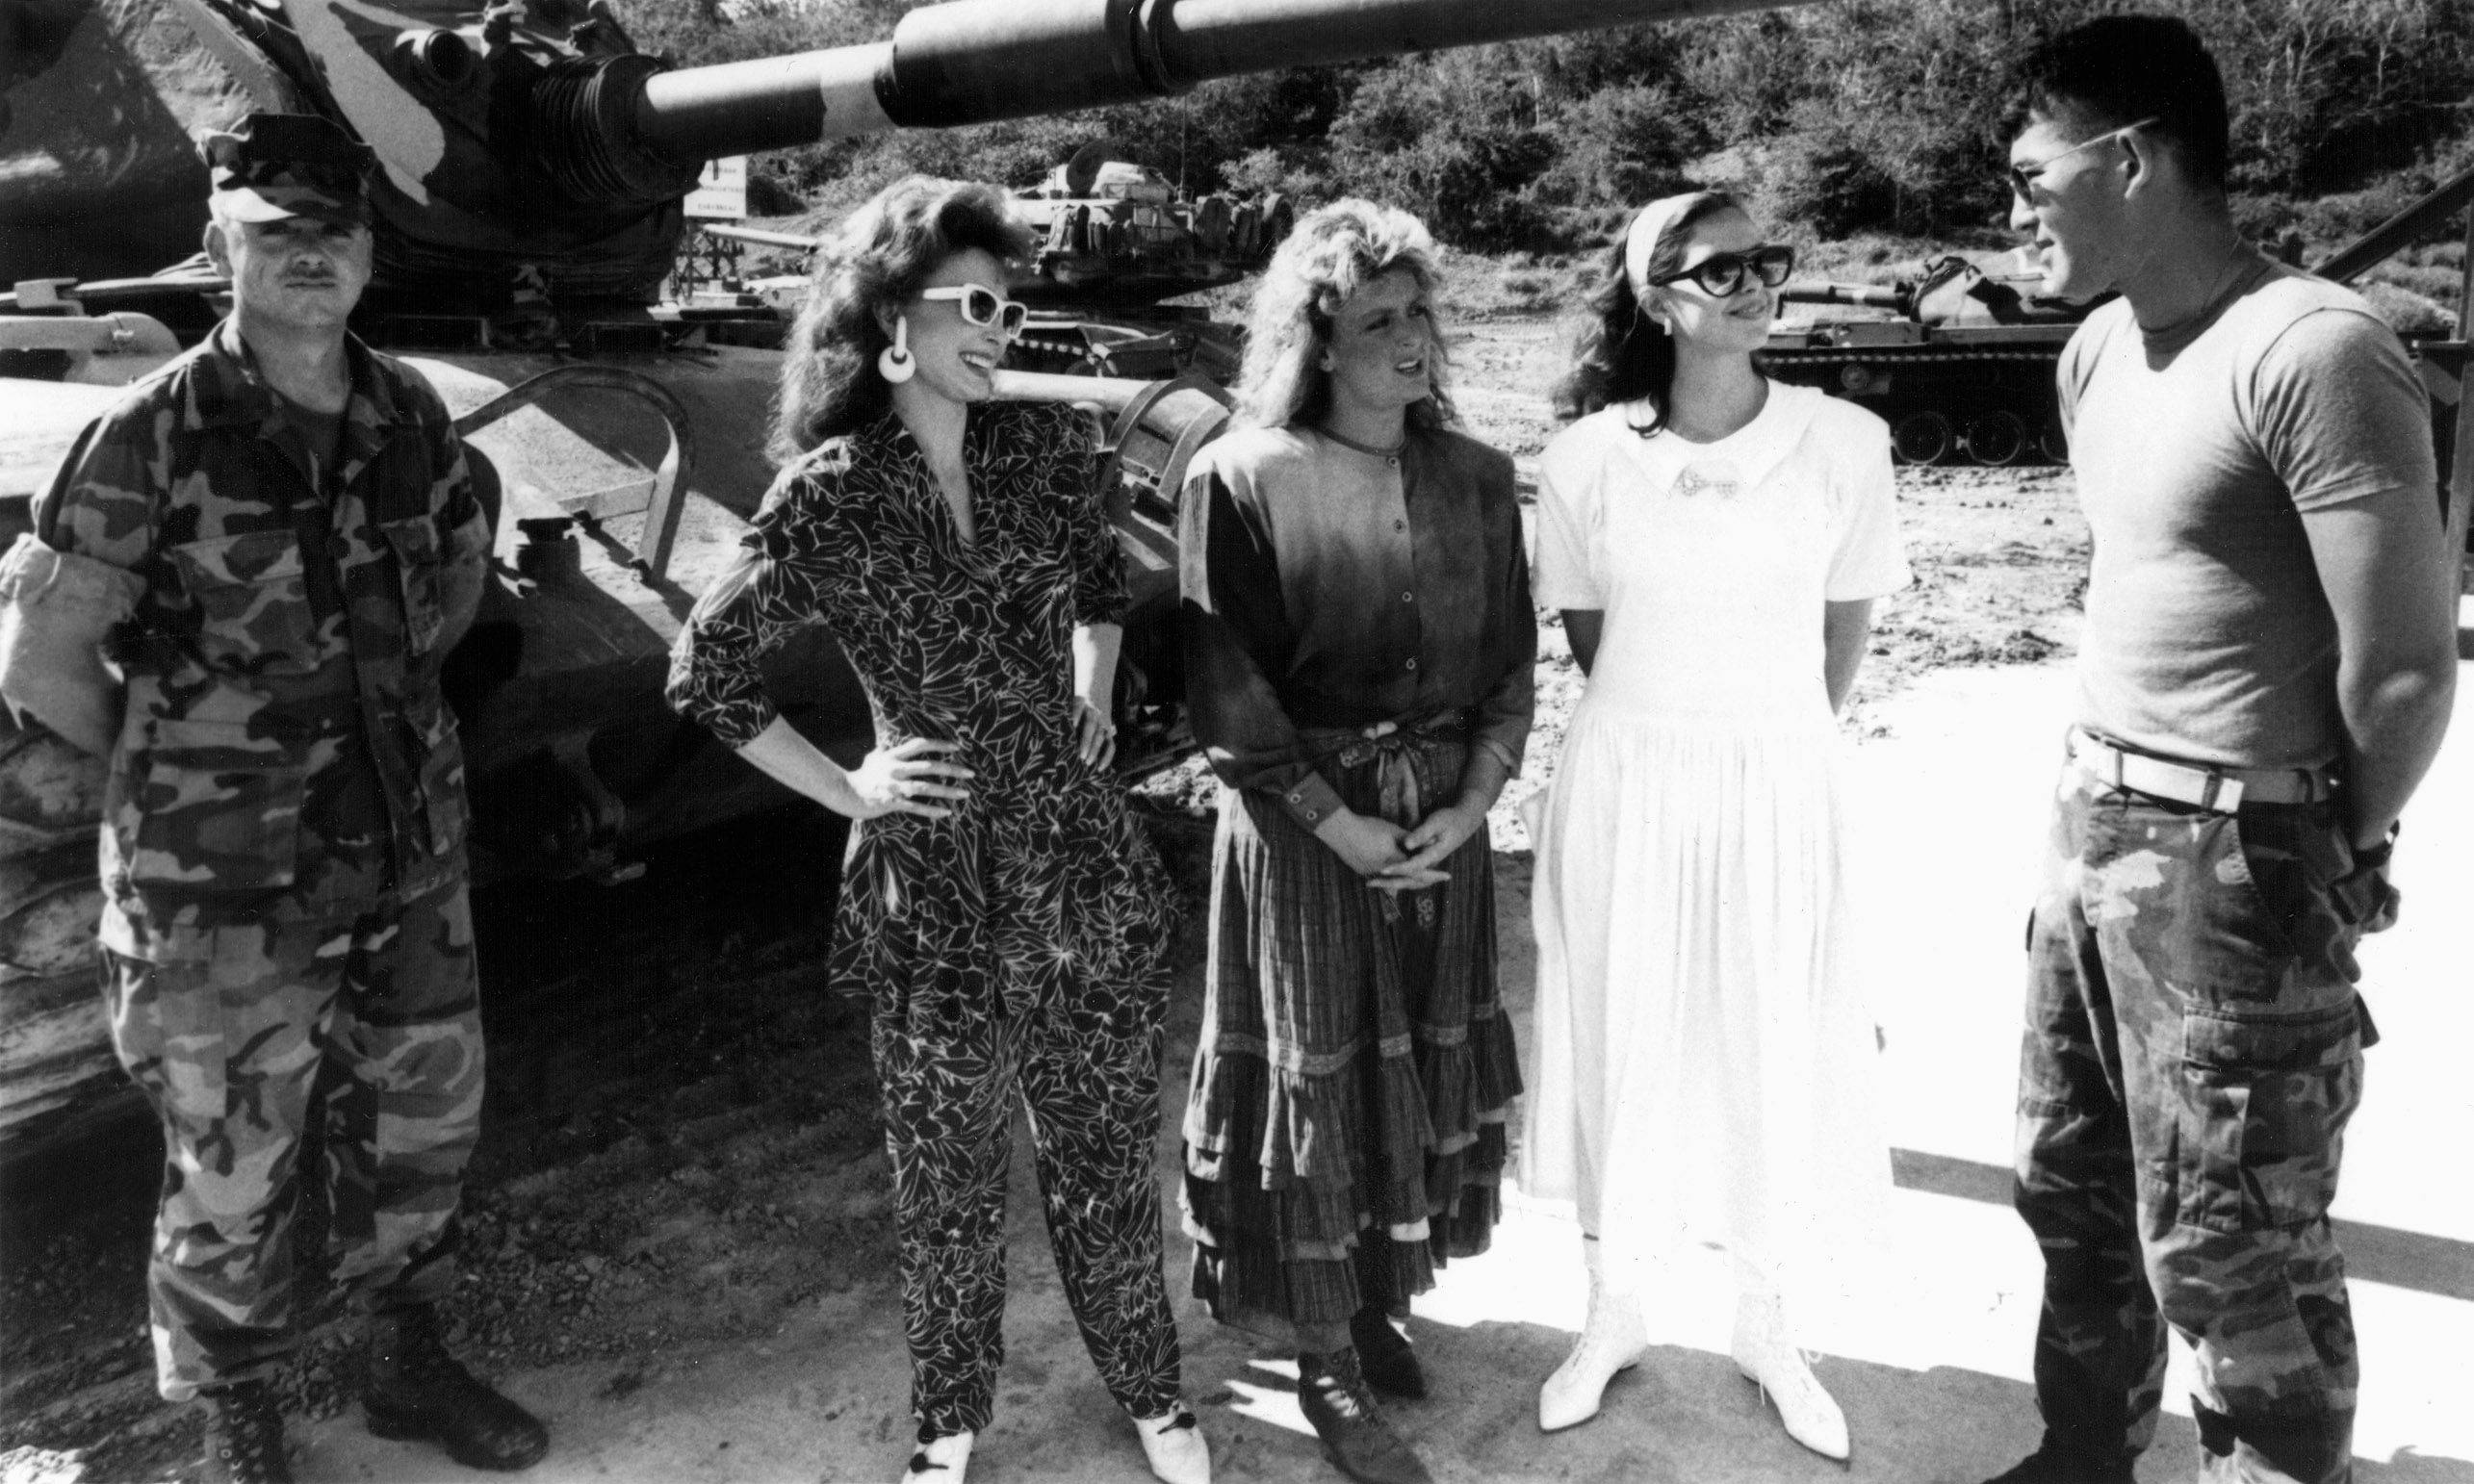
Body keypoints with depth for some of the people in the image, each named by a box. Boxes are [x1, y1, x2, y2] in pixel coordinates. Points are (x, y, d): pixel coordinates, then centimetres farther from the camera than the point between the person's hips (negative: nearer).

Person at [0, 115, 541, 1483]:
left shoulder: (408, 416, -1)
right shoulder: (156, 436, -15)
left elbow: (460, 566, 19)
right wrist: (185, 765, 1)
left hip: (408, 858, 5)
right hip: (226, 886, -5)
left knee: (420, 1119, 18)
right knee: (228, 1177, 10)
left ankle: (408, 1364, 41)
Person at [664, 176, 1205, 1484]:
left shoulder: (1047, 447, 0)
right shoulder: (826, 496, -9)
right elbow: (705, 674, -1)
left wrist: (1093, 702, 6)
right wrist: (850, 790, -4)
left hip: (1082, 865, 2)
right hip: (933, 885, -2)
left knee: (1106, 1158, 15)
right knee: (948, 1180, 14)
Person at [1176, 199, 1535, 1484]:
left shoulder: (1474, 476, 4)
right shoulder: (1241, 478, -10)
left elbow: (1509, 660, 6)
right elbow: (1227, 689, -12)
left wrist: (1469, 807, -7)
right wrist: (1340, 823, -14)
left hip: (1446, 825, 5)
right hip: (1303, 830, -4)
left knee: (1423, 1058, 13)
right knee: (1316, 1075, 4)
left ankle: (1382, 1295, 34)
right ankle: (1323, 1358, 19)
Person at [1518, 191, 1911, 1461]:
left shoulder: (1845, 442, -8)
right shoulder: (1586, 459, -8)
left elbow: (1847, 621, 6)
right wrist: (1667, 725, 11)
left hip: (1778, 788, 0)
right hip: (1625, 783, 0)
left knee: (1777, 1056, 9)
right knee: (1622, 1048, 10)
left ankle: (1767, 1332, 32)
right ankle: (1613, 1318, 31)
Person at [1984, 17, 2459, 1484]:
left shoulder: (2313, 349, -19)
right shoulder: (2097, 352, 8)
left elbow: (2408, 665, -17)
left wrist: (2339, 856, -3)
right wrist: (2100, 790, 15)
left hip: (2238, 864, -8)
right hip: (2096, 827, 8)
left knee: (2227, 1250, 5)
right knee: (2074, 1186, 20)